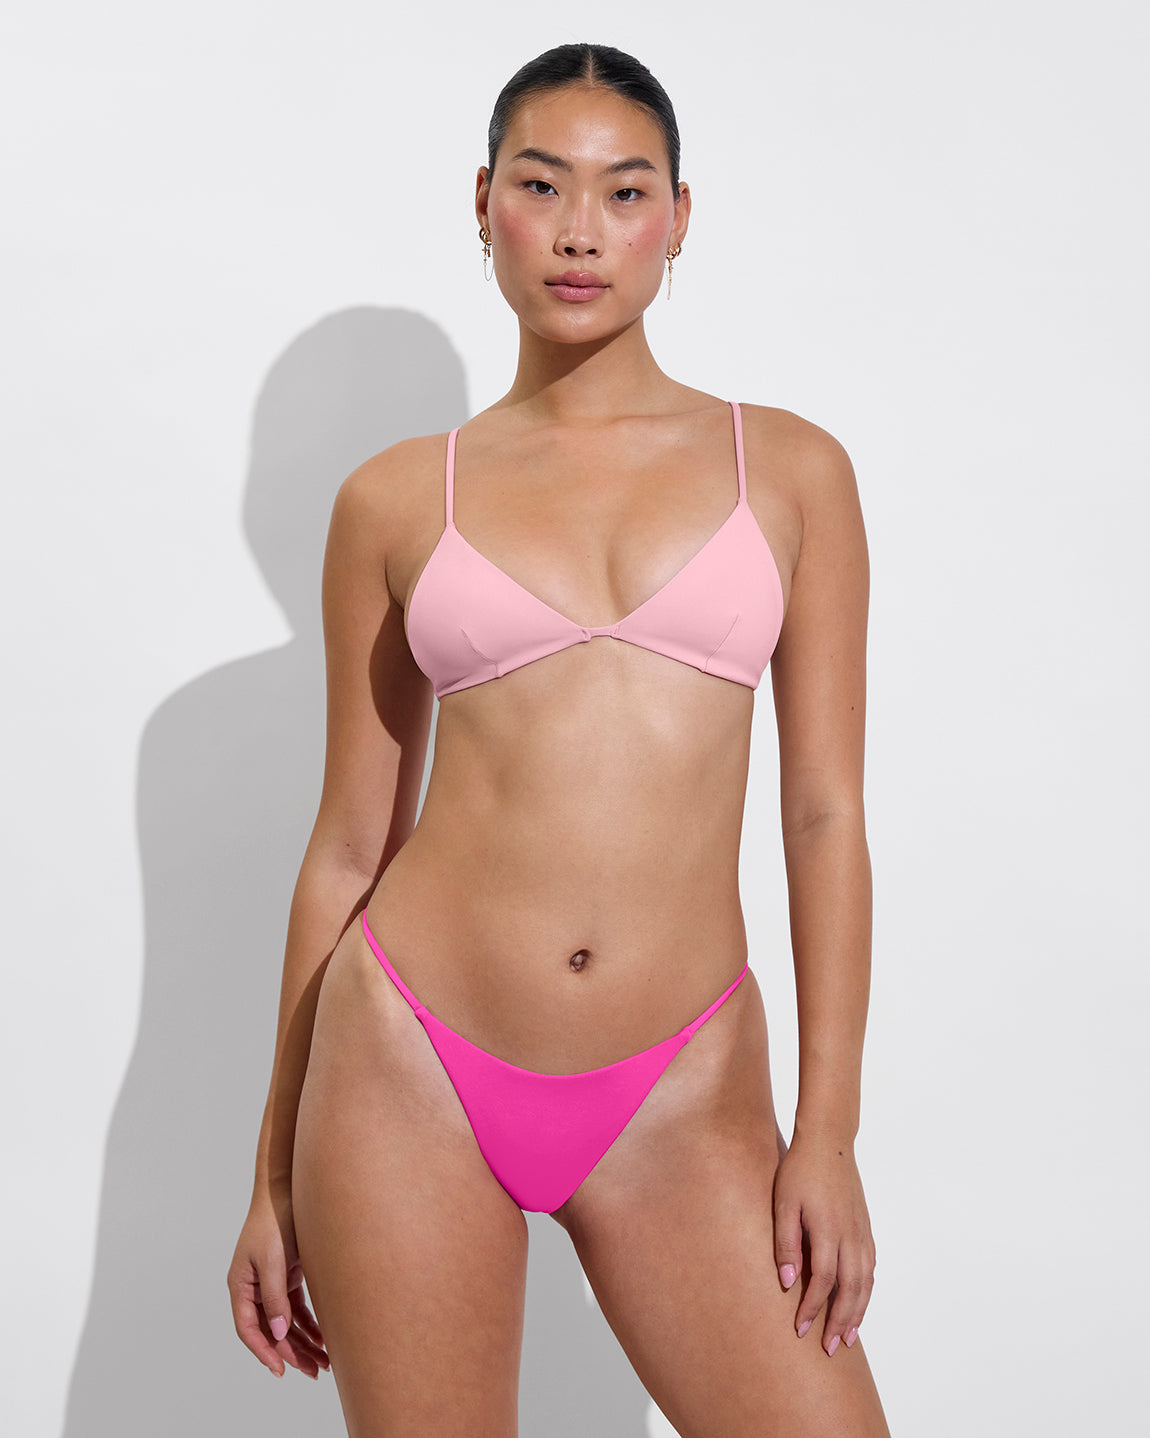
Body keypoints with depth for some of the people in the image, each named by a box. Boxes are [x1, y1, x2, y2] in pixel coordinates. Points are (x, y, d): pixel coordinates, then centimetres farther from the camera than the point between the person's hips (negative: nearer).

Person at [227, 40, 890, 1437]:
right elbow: (349, 841, 7)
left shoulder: (788, 468, 5)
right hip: (410, 1061, 0)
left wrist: (828, 1128, -2)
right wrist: (274, 1170, 9)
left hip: (681, 1092, 1)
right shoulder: (396, 497, 4)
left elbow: (825, 813, 3)